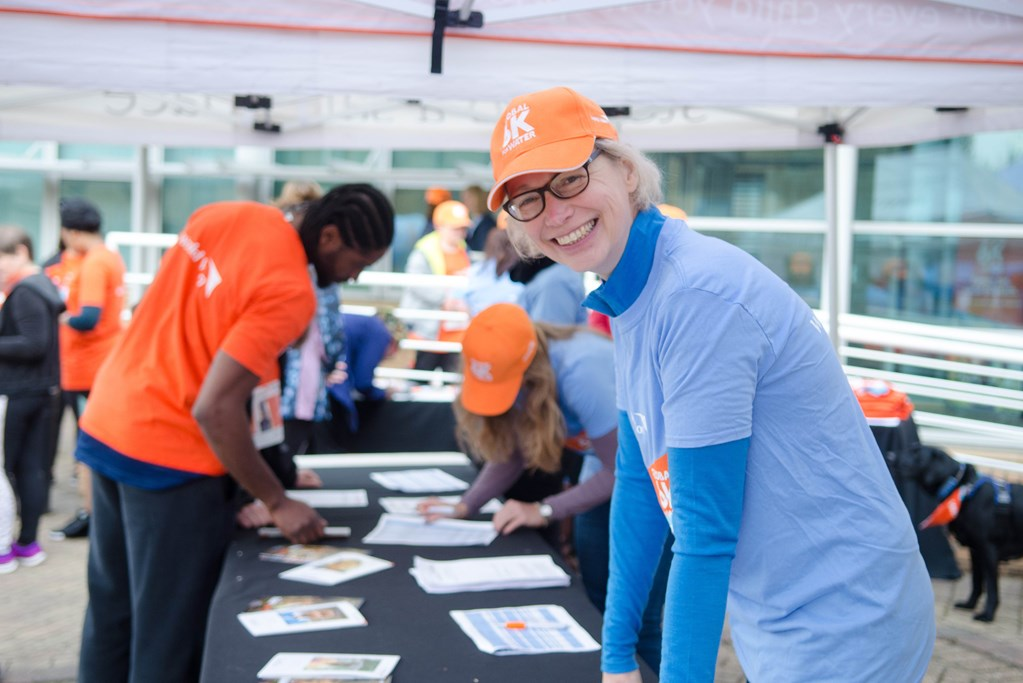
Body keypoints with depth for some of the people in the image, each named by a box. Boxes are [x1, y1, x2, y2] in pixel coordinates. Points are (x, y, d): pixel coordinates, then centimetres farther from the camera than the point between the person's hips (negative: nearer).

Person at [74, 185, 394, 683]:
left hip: (108, 423, 9)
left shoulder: (227, 213, 4)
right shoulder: (291, 292, -20)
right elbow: (215, 410, -24)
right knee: (168, 637, 4)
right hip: (169, 455, -8)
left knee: (111, 615, 20)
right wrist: (278, 503, -13)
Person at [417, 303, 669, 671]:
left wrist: (544, 510, -25)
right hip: (607, 466, 7)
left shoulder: (580, 371, -33)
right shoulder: (510, 370, -13)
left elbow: (621, 469, -24)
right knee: (596, 603, 9)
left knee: (639, 618, -9)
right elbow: (510, 452, -2)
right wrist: (464, 507, -15)